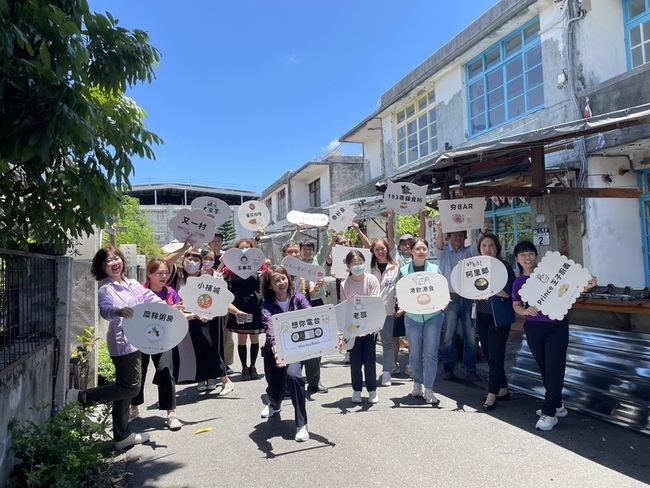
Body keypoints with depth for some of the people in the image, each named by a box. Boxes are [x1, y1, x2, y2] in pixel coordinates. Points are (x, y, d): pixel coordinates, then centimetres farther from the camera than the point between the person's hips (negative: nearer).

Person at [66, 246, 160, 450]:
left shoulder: (132, 284, 10)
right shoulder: (106, 289, -13)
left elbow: (150, 298, 14)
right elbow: (105, 309, -31)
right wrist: (118, 311, -53)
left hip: (135, 340, 8)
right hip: (122, 342, -8)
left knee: (126, 388, 14)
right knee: (130, 387, -9)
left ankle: (123, 436, 24)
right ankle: (80, 396, 0)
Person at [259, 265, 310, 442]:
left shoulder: (297, 297, -12)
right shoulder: (267, 305, -17)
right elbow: (270, 328, -35)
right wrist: (275, 348, -55)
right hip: (274, 349, 1)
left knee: (293, 375, -28)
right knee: (274, 386, 11)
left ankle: (302, 424, -12)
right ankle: (274, 403, 53)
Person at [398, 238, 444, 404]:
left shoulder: (435, 269, 3)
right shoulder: (404, 270, 2)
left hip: (433, 315, 0)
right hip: (412, 316, 1)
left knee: (430, 353, -2)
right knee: (415, 353, 10)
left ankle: (428, 389, 7)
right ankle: (417, 383, 29)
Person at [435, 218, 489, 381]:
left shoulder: (468, 251, 9)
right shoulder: (443, 252, 6)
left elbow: (478, 244, -10)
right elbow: (438, 245, -16)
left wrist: (482, 231, -33)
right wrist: (439, 231, -38)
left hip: (467, 298, 2)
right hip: (450, 298, -1)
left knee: (471, 336, 4)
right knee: (449, 336, 4)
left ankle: (470, 369, 12)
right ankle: (448, 368, 13)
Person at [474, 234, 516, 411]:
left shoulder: (504, 266, -8)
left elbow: (508, 292, -14)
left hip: (499, 317, -6)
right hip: (482, 316, 6)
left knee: (495, 355, -3)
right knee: (488, 354, 12)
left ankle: (492, 395, 6)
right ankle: (503, 389, 26)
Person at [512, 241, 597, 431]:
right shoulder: (518, 282, 2)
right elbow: (516, 305, 10)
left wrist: (585, 287, -27)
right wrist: (525, 310, -11)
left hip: (557, 326, -4)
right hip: (534, 328, 4)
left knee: (554, 368, -3)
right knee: (544, 368, 14)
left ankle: (549, 413, 5)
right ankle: (557, 405, 32)